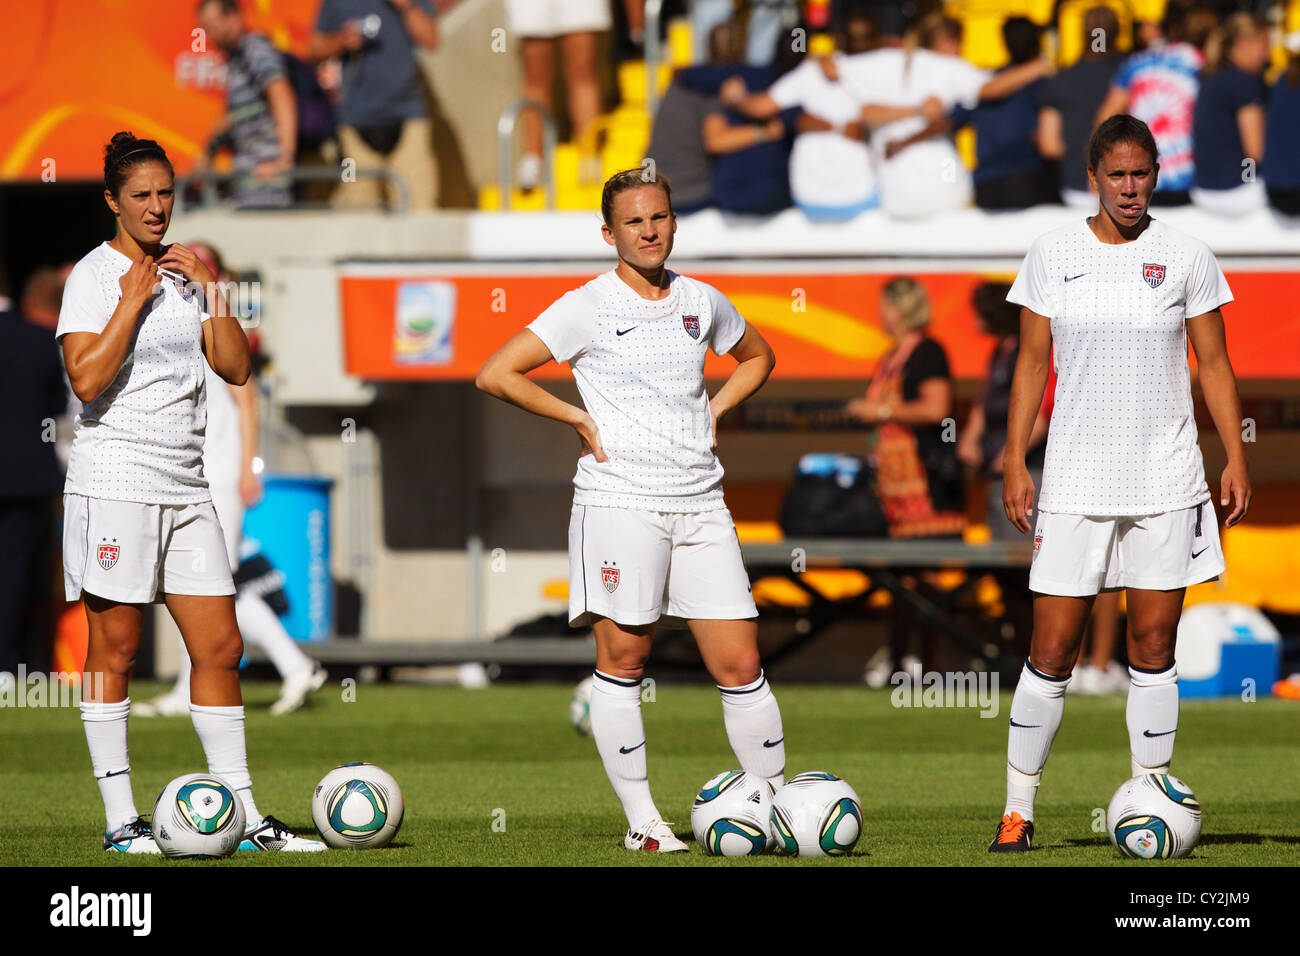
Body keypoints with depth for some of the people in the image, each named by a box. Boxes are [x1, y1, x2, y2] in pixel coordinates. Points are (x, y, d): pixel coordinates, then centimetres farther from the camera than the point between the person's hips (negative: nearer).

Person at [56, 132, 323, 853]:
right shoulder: (95, 275, -5)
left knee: (220, 648, 4)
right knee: (115, 650, -2)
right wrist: (134, 300, -16)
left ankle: (244, 818, 7)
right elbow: (87, 379, -18)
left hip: (185, 486, 6)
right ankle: (120, 820, 2)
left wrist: (210, 287, -1)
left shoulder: (184, 271, 13)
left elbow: (235, 367, 7)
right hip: (114, 478, -6)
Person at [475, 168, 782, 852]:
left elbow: (756, 357, 32)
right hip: (620, 499, -4)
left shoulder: (702, 303, 12)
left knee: (739, 662, 0)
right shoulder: (587, 308, -2)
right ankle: (641, 818, 4)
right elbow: (495, 375, -5)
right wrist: (578, 418, -5)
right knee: (623, 656, -3)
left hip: (700, 502, 4)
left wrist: (714, 410, 15)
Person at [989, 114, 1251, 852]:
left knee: (1154, 647, 2)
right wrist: (1015, 463, 0)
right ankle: (1018, 810, 6)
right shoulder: (1053, 254, 2)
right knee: (1052, 650, -2)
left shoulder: (1186, 257, 1)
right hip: (1076, 480, 0)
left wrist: (1237, 459, -1)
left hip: (1165, 482, 0)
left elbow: (1215, 363, 5)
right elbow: (1033, 362, 6)